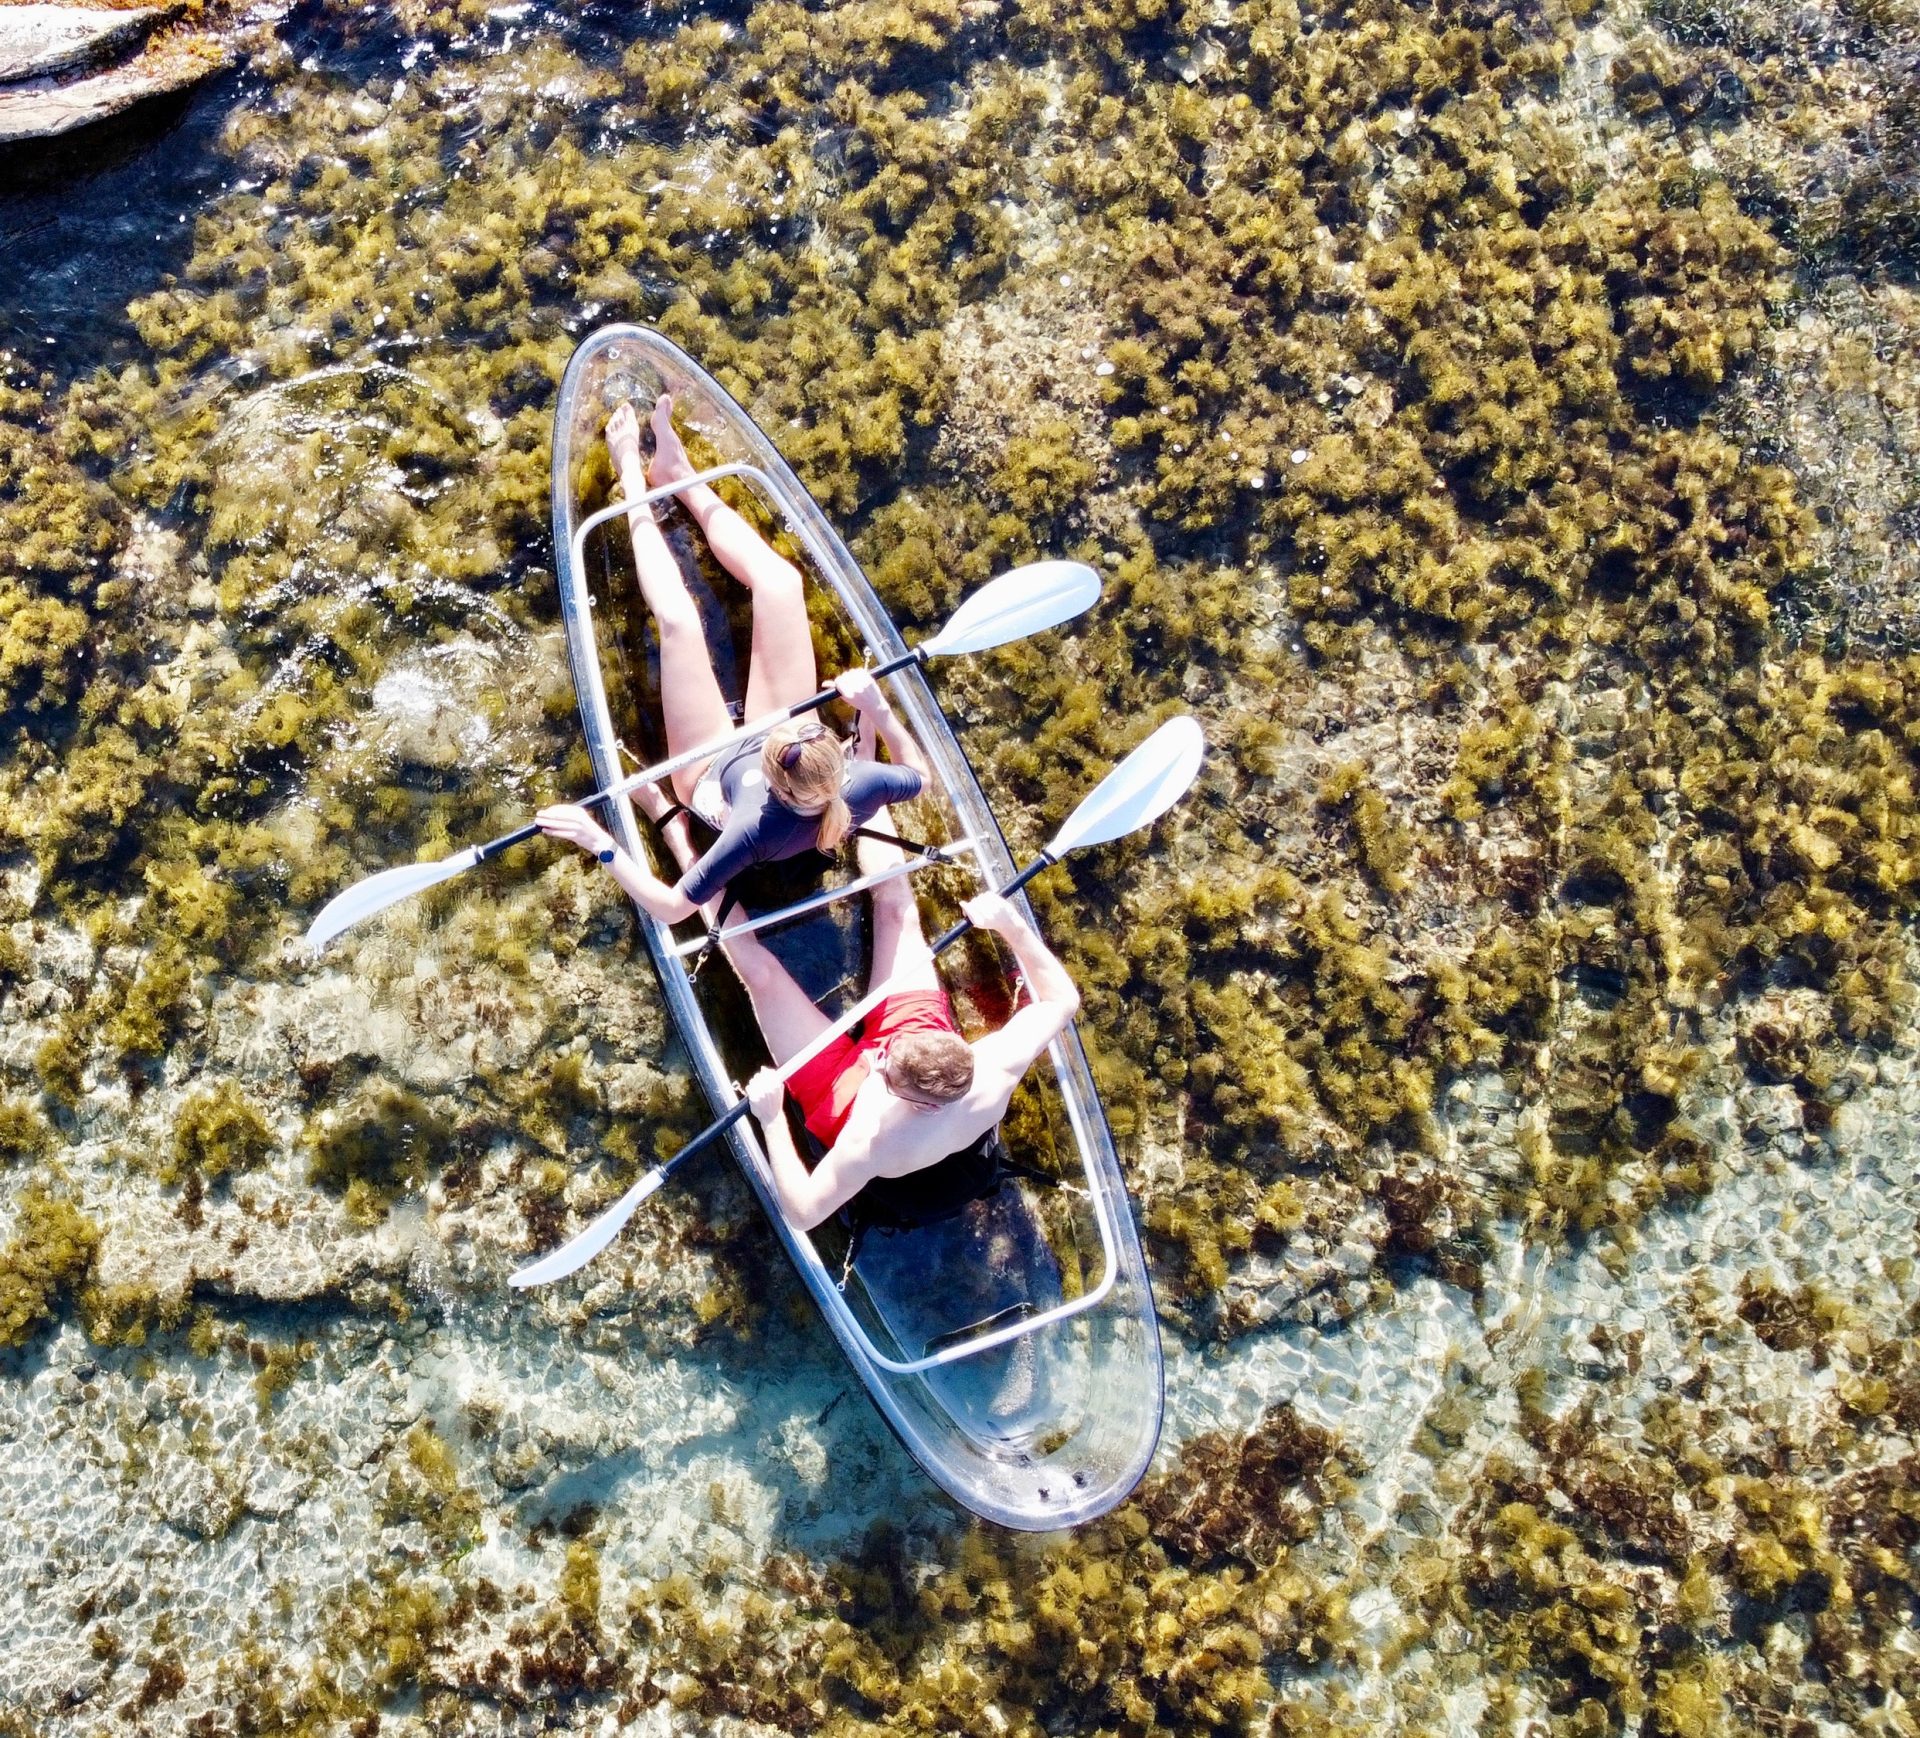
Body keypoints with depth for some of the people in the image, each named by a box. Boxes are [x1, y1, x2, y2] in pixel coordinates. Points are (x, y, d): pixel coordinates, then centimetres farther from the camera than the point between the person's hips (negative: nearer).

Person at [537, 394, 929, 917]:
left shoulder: (756, 829, -48)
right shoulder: (863, 789, -38)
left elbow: (670, 907, -38)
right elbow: (919, 774, -14)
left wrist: (603, 846, -48)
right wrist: (877, 710, -29)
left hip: (716, 771, -3)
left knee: (677, 618, -12)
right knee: (779, 581, -7)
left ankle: (636, 485, 19)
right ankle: (679, 476, 18)